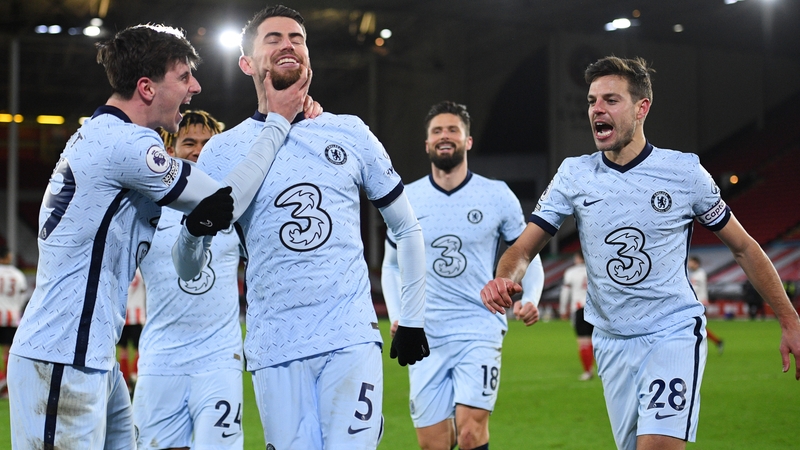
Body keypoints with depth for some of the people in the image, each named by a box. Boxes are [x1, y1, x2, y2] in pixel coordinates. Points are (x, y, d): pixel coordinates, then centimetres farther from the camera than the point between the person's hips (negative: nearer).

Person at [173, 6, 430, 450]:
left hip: (352, 340, 0)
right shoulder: (224, 151, 4)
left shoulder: (350, 133, 8)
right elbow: (188, 270, 4)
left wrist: (412, 320, 14)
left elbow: (406, 228, 17)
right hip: (275, 349, 0)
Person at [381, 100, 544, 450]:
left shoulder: (498, 196, 1)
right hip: (425, 337, 2)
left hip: (479, 331, -2)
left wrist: (530, 299, -9)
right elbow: (392, 265, 17)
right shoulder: (406, 199, 6)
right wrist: (396, 316, 2)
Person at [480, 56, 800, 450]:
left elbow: (743, 247, 5)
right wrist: (505, 279, -25)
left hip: (674, 334, -3)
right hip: (612, 342, 3)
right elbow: (524, 248, -1)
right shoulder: (574, 174, 0)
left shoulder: (684, 171, -5)